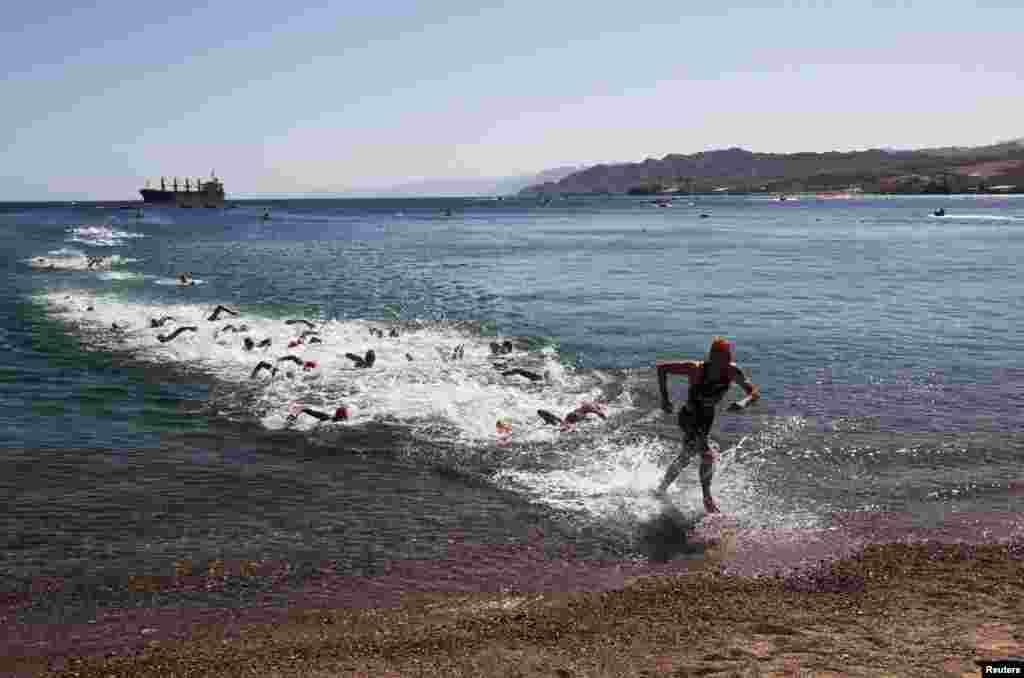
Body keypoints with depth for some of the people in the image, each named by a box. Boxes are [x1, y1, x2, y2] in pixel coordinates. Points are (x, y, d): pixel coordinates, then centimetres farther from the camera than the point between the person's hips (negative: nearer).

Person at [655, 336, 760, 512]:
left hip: (707, 420, 6)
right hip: (689, 418, -6)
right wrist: (664, 398, -21)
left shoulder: (731, 371, -17)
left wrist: (744, 402, -38)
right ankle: (707, 498, -2)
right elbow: (661, 368, -18)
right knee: (708, 456, -21)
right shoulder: (695, 369, -26)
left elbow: (755, 391, -15)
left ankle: (662, 489, 43)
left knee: (685, 458, 21)